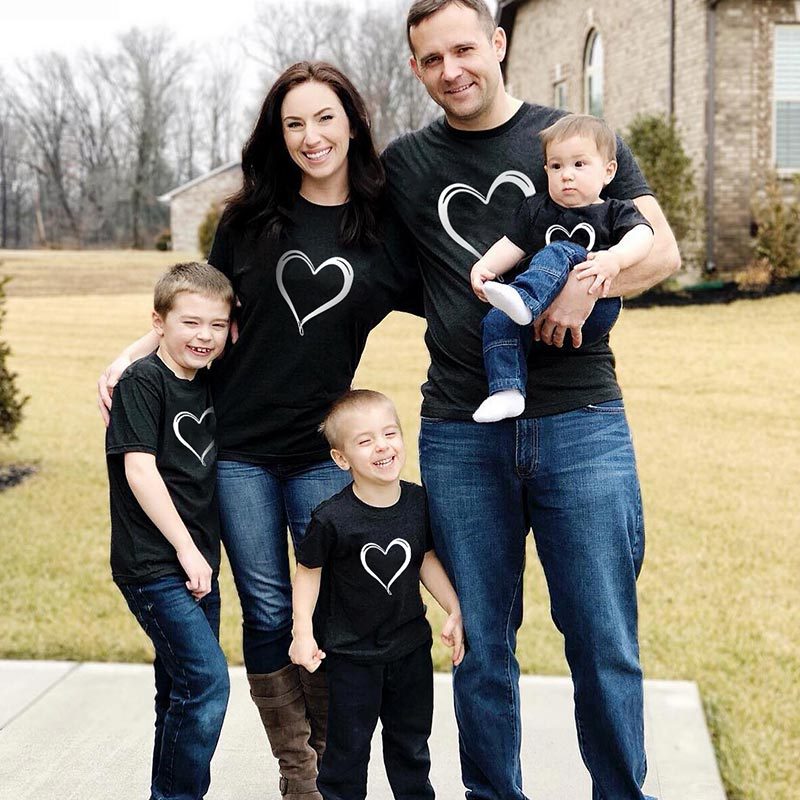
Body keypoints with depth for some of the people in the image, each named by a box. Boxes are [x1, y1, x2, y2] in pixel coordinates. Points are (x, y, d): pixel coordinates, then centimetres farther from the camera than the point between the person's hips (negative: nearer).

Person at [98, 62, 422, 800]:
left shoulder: (388, 227, 1)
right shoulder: (251, 219, 3)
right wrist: (129, 357, 0)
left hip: (322, 453, 0)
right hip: (237, 446, 1)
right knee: (268, 615, 6)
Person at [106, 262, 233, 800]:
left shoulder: (207, 384, 10)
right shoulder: (142, 381, -10)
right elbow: (139, 470, -17)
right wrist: (186, 549, -17)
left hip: (197, 565, 8)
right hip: (153, 567, -8)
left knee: (185, 689, 14)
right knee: (208, 681, -15)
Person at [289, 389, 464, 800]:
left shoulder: (418, 502, -9)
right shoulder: (332, 519, -22)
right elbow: (309, 571, -9)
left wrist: (455, 611, 1)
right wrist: (303, 633, -15)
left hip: (410, 646, 4)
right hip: (351, 652, -4)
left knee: (411, 742, 19)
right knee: (348, 744, 8)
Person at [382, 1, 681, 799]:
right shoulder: (403, 165, 11)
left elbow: (661, 249, 5)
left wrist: (589, 279, -16)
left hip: (579, 423, -1)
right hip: (460, 435, 2)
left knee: (604, 641, 2)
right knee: (481, 645, 9)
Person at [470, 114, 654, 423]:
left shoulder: (616, 212, 11)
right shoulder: (535, 209, 21)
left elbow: (642, 235, -9)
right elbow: (511, 245, 14)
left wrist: (615, 258, -30)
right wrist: (483, 267, -6)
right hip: (543, 317, 4)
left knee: (558, 253, -26)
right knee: (496, 321, -23)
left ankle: (523, 299, -51)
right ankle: (506, 392, -28)